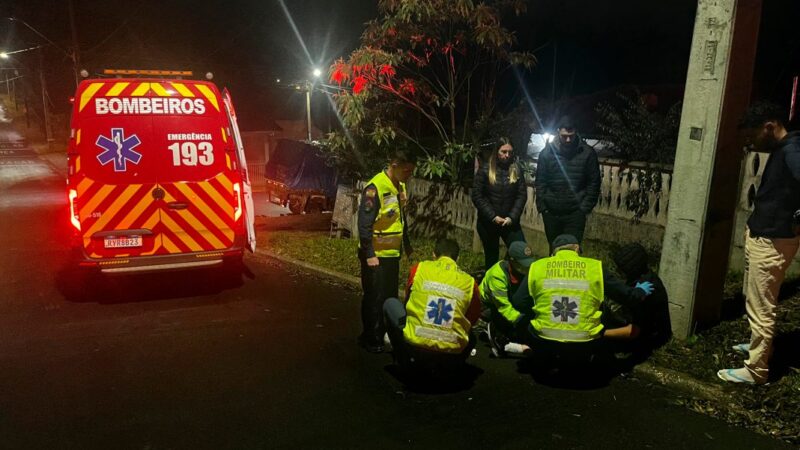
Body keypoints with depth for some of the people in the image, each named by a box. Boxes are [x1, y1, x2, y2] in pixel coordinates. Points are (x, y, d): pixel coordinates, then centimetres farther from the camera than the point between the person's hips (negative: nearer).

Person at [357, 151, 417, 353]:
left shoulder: (400, 187, 8)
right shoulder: (375, 188, -20)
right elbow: (364, 224, -21)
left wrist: (407, 245, 20)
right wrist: (369, 254, -21)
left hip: (392, 253, 8)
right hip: (375, 255, -8)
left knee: (390, 296, 15)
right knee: (374, 297, 2)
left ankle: (385, 335, 28)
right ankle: (370, 339, 15)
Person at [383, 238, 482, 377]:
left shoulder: (419, 269, 4)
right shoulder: (470, 282, 5)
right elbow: (473, 318, 17)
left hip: (414, 346, -2)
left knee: (390, 304, 22)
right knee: (471, 337, 37)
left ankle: (408, 362, 22)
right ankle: (442, 367, 16)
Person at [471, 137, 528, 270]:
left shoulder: (517, 169, 3)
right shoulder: (485, 169, -4)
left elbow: (522, 195, 1)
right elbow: (476, 195, -7)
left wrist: (512, 217, -12)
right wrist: (493, 216, -13)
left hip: (510, 222, 1)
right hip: (488, 222, -1)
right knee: (491, 258, 10)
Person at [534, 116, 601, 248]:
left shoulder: (587, 153, -4)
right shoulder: (546, 152, -2)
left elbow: (594, 182, 0)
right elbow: (540, 182, 2)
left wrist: (586, 207, -5)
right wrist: (542, 206, -3)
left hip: (576, 212, -2)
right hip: (551, 212, 2)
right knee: (554, 250, 15)